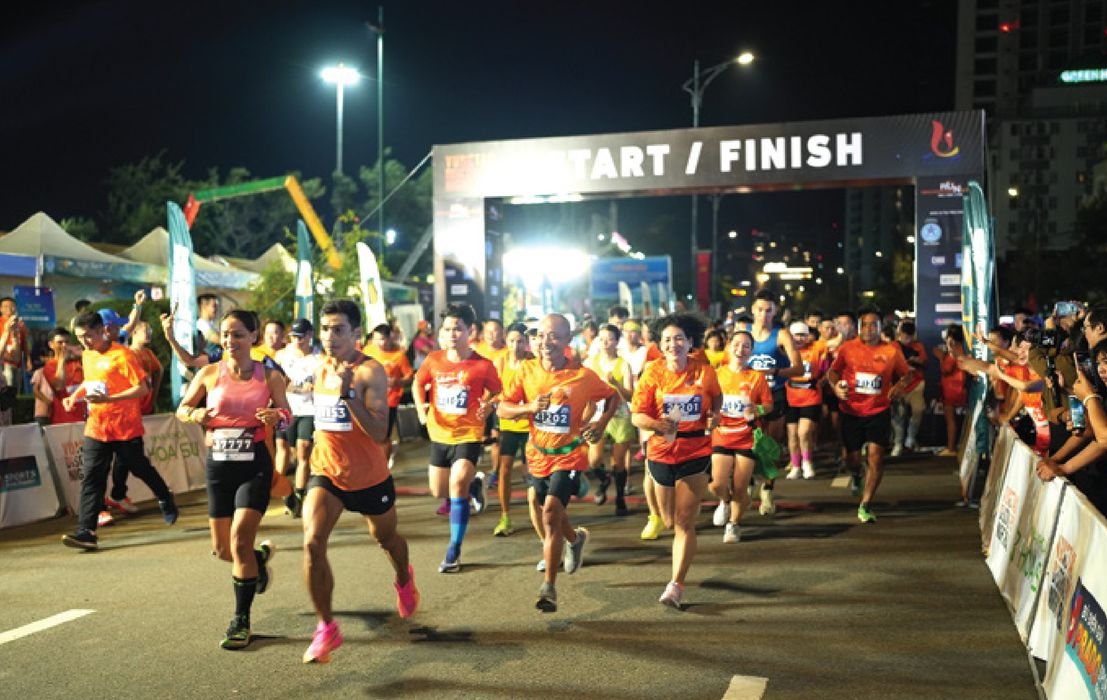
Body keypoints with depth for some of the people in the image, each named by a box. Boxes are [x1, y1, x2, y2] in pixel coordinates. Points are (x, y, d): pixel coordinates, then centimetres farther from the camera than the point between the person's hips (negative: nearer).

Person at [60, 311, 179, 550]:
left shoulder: (122, 355, -14)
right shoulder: (86, 356, 9)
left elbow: (142, 388, -17)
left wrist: (108, 399, -26)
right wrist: (75, 396, 6)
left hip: (125, 428, -5)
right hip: (96, 428, 5)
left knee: (141, 469, 12)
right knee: (91, 478, -4)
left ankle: (166, 501, 38)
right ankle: (86, 531, -6)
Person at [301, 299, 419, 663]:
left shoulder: (371, 372, -20)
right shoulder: (319, 368, 0)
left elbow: (379, 434, -29)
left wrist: (347, 393, -35)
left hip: (369, 477, -3)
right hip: (326, 473, 4)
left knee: (385, 538, 21)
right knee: (312, 544, -17)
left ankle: (404, 581, 55)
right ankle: (326, 627, -3)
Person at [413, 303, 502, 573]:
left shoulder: (482, 365, -15)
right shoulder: (433, 360, -6)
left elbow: (496, 393, 0)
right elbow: (418, 383, 10)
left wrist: (489, 406, -21)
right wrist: (420, 407, -7)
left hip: (468, 435, -5)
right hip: (439, 434, 5)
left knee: (457, 484, -22)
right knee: (439, 492, 16)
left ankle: (454, 551, -7)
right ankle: (474, 483, 51)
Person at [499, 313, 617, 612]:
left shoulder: (583, 376, -14)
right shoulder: (526, 371, -7)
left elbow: (612, 397, 4)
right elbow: (503, 409, -9)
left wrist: (602, 422, -13)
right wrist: (529, 407, -27)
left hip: (569, 456, -4)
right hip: (538, 455, 4)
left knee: (551, 511, -20)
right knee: (551, 512, 22)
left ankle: (549, 587, -10)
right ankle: (576, 538, 58)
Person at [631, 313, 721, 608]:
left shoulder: (704, 371, -4)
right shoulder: (653, 372, -6)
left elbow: (716, 396, 18)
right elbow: (637, 415, -8)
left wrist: (714, 415, -3)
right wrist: (657, 424, -28)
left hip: (696, 453, -1)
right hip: (661, 452, 2)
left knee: (684, 522, -6)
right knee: (669, 521, 16)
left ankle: (676, 585, -3)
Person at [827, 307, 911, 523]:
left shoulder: (892, 350, -3)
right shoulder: (847, 348, -2)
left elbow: (906, 374, 8)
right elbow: (833, 371, 6)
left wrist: (900, 386, -14)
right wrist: (836, 385, -14)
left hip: (879, 411, -1)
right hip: (852, 411, 1)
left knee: (876, 455, -11)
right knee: (852, 458, 10)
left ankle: (865, 505, 1)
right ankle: (856, 475, 50)